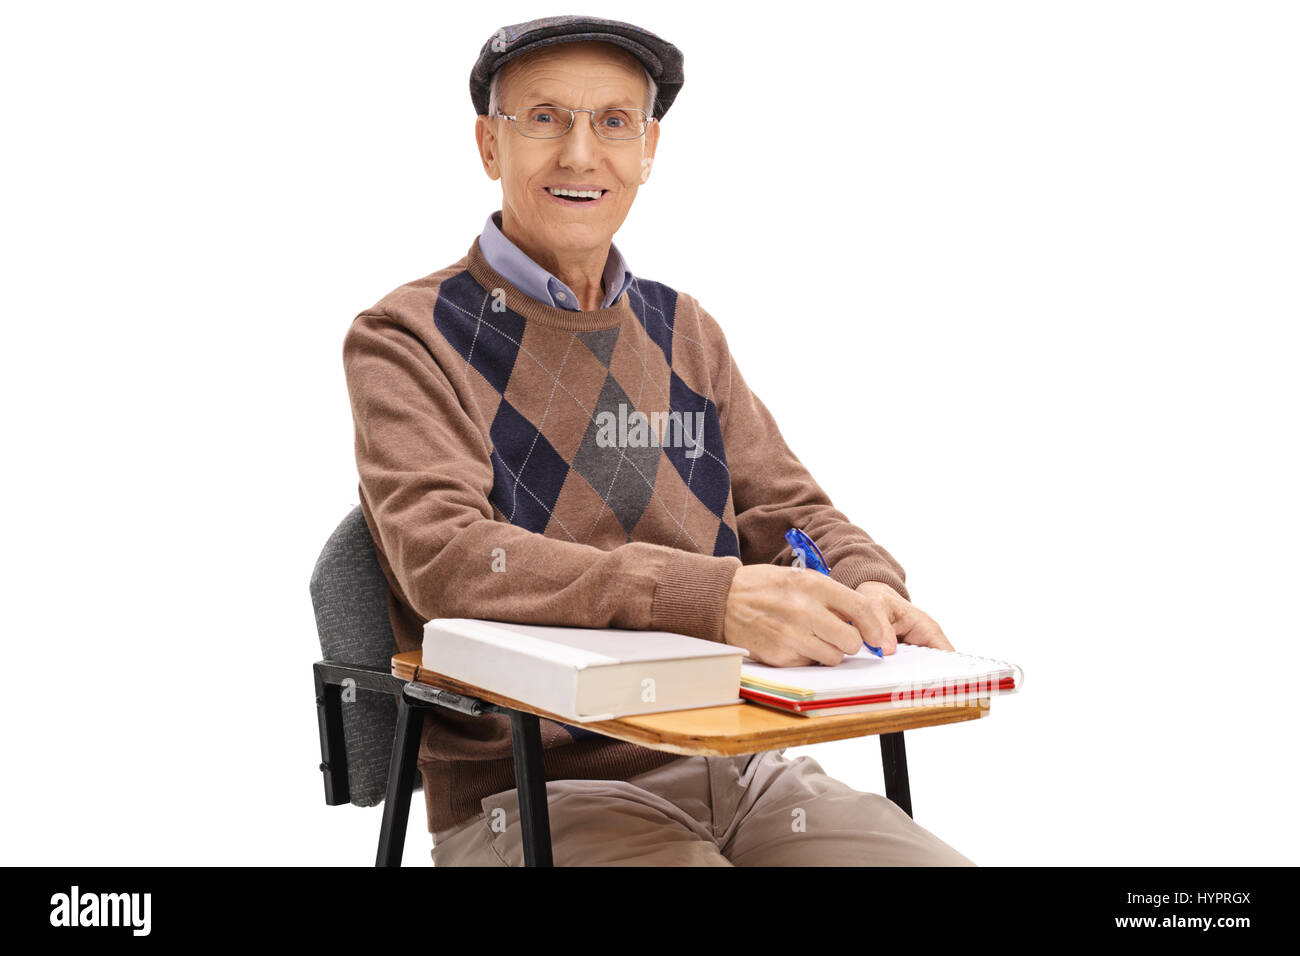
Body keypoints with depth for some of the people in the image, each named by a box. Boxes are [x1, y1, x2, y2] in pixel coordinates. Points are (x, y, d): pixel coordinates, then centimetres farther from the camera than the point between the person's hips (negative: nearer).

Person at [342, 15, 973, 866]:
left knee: (944, 863, -13)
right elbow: (445, 557, -18)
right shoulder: (406, 340, -2)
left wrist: (867, 590, -9)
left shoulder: (684, 333, 16)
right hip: (534, 789, -5)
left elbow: (789, 510, 16)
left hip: (736, 766, 5)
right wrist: (712, 597, -31)